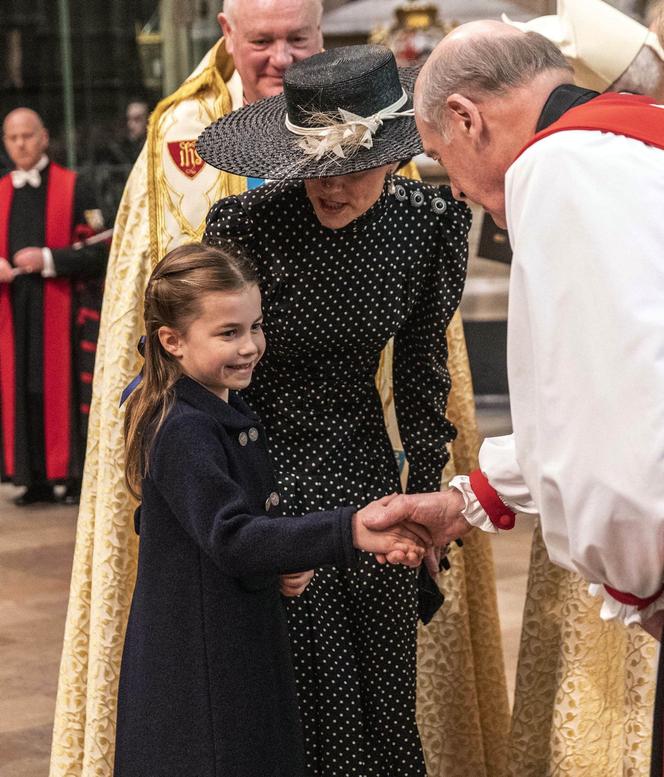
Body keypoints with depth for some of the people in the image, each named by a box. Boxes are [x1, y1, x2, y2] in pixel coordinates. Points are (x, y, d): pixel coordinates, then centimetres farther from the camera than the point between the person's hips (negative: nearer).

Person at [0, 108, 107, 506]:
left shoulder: (73, 188, 0)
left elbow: (99, 250, -5)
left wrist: (48, 259, -16)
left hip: (60, 309, -4)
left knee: (65, 389, -3)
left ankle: (77, 476, 3)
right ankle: (35, 479, 9)